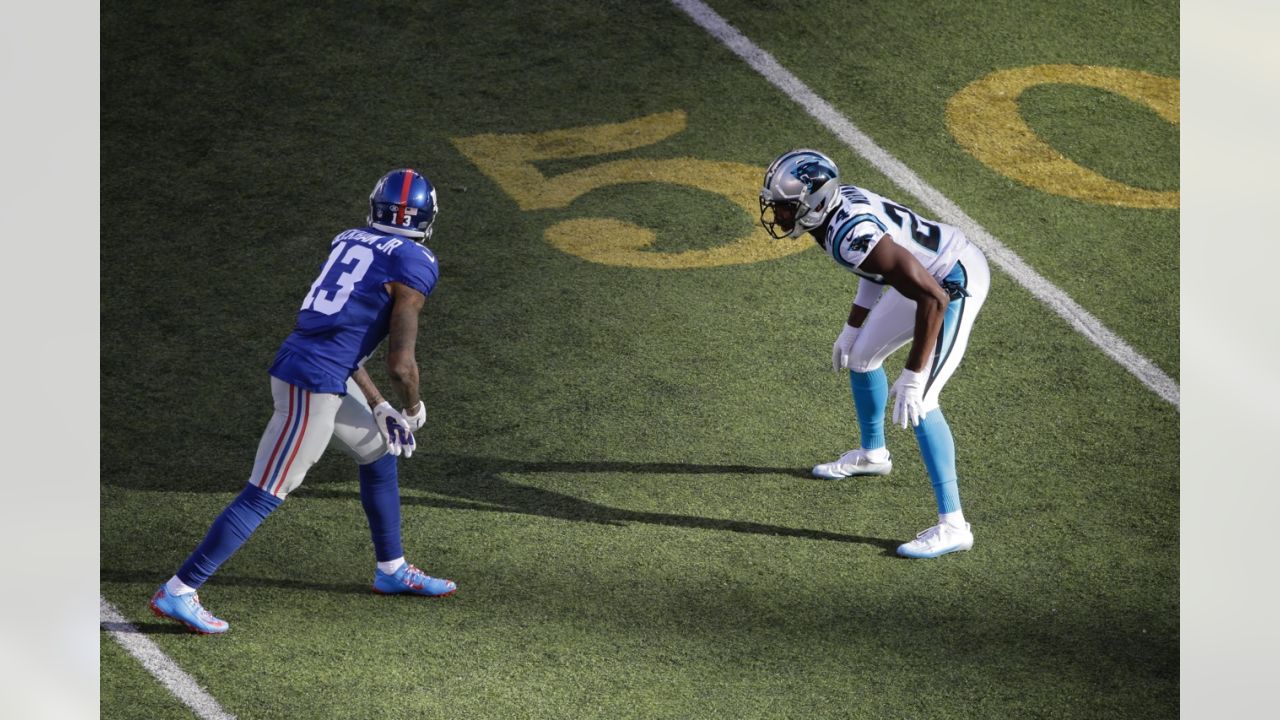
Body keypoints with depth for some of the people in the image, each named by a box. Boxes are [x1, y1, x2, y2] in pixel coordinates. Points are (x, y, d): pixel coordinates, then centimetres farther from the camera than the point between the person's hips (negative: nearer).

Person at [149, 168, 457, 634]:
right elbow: (400, 363, -12)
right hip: (314, 387, -9)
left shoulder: (348, 243, 15)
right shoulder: (413, 265, -9)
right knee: (265, 495, -4)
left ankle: (392, 570, 39)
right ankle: (178, 592, -3)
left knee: (379, 454, 25)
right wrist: (413, 409, 9)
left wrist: (379, 408, 23)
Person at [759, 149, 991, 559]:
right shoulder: (837, 201, -6)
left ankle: (952, 525, -14)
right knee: (860, 356, 24)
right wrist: (852, 327, 18)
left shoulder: (852, 236, -34)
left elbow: (934, 298, -34)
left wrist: (913, 377, -31)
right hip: (930, 273, 10)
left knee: (918, 403, -16)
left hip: (956, 286, -10)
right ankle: (872, 454, 49)